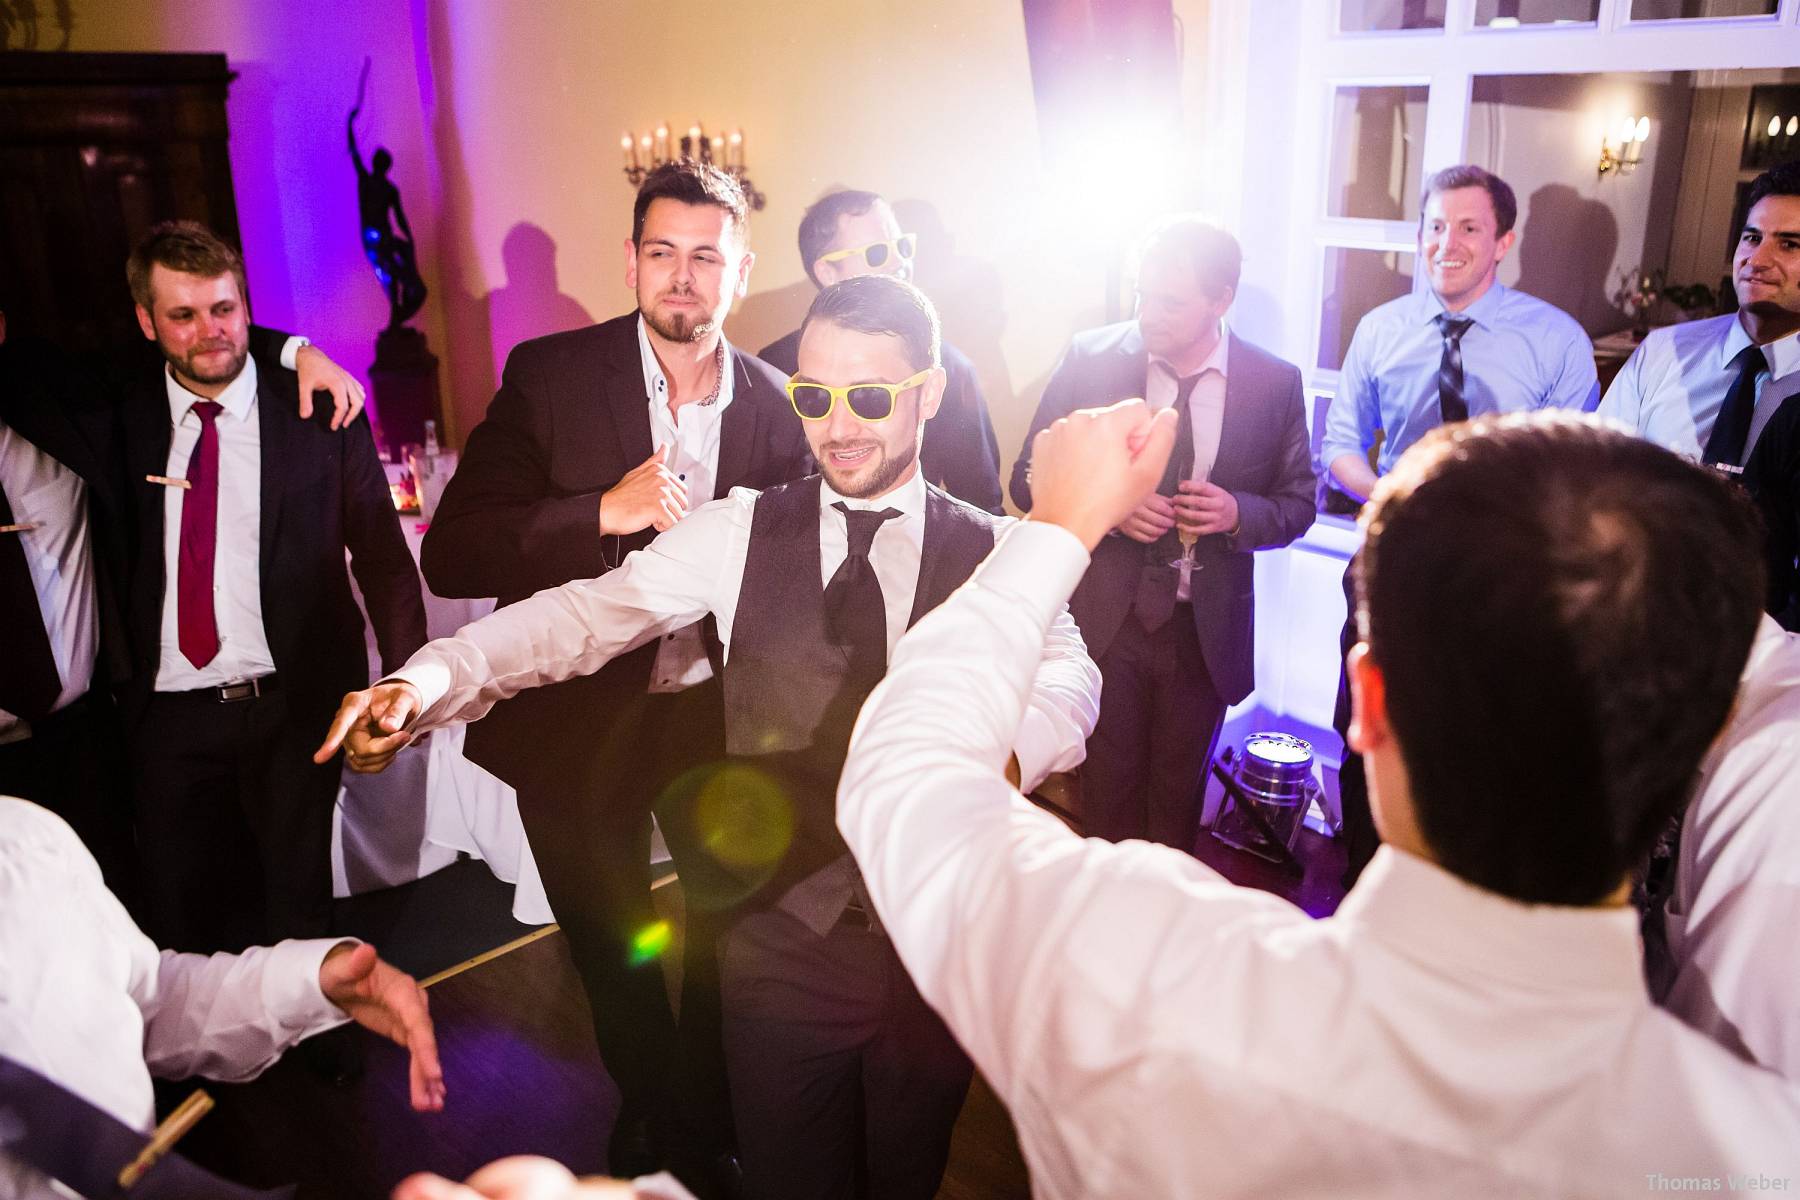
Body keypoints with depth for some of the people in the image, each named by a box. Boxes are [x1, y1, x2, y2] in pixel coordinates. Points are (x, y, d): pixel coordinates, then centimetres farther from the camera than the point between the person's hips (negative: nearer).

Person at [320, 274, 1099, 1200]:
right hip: (780, 944, 0)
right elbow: (593, 613, -12)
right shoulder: (740, 533, -3)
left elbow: (1066, 674, -17)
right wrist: (433, 678, -28)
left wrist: (1004, 751, -39)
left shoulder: (994, 553, -4)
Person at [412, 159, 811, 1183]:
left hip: (718, 714, 1)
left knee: (728, 929, 18)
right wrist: (606, 511, -29)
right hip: (581, 720, -1)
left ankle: (716, 1113, 47)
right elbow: (451, 556, -18)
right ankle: (646, 1108, 49)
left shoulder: (773, 405, -6)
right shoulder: (549, 375, -12)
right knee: (609, 945, 20)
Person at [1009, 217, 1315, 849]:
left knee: (1180, 786, 19)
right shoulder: (1090, 358, -9)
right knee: (1109, 781, 13)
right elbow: (1030, 478, -3)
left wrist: (1240, 512, -19)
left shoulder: (1276, 383, -7)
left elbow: (1298, 501, 3)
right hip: (1104, 619, -1)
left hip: (1207, 629, 1)